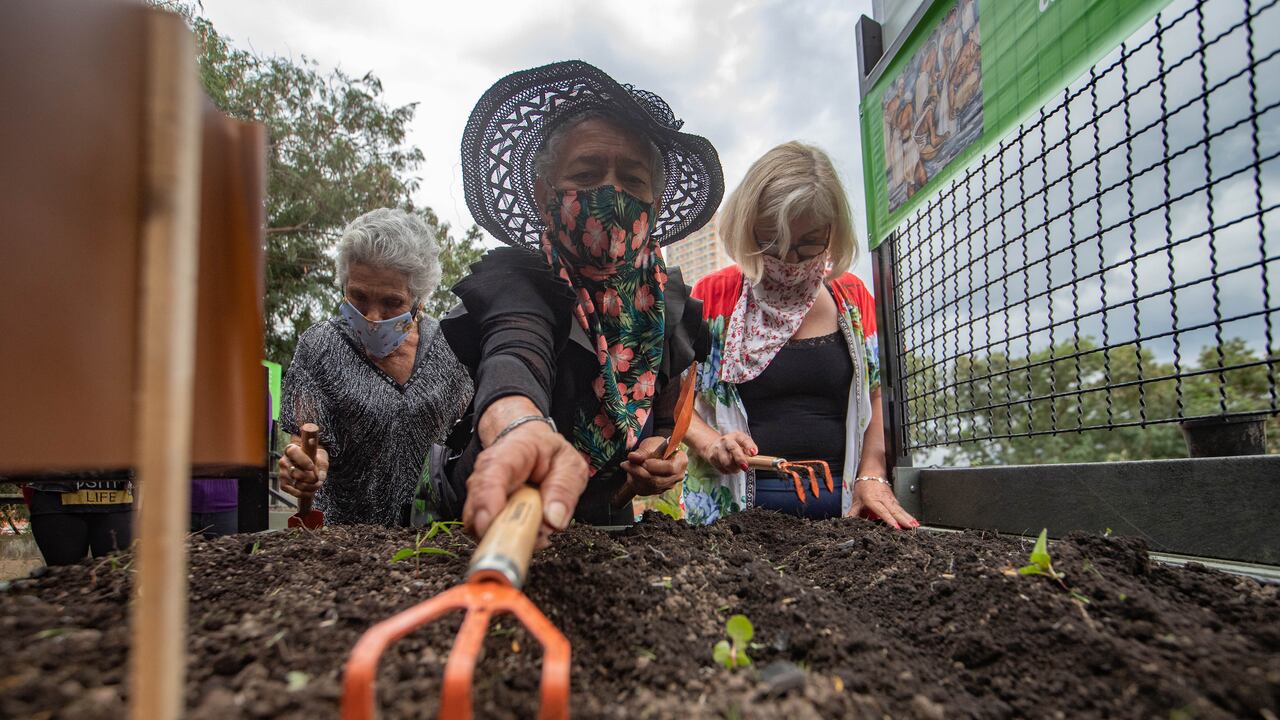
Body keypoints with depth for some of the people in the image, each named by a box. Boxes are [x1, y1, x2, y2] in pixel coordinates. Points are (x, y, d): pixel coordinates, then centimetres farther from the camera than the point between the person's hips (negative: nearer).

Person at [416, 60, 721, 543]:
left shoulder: (668, 302, 1)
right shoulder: (514, 277, -16)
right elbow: (513, 357, -40)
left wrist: (661, 450, -7)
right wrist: (521, 429, -62)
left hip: (605, 527, 5)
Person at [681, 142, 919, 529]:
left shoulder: (852, 298, 9)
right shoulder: (713, 296, 2)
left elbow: (872, 397, 16)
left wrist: (872, 477, 4)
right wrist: (711, 444, -14)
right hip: (735, 505, -4)